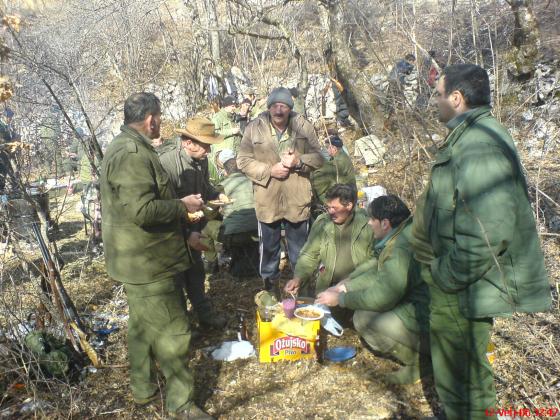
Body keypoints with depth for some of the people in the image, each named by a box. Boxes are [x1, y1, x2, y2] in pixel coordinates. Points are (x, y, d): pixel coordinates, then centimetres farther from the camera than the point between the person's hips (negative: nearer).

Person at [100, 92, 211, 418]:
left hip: (140, 257, 11)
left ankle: (143, 388, 39)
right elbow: (141, 210, -31)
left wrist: (178, 206, 20)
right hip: (146, 260, -11)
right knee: (172, 330, 0)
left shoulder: (125, 147, 12)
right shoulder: (133, 154, -23)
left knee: (143, 325, 22)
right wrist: (183, 205, -18)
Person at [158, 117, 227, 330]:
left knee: (196, 272, 21)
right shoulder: (167, 162, -30)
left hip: (193, 230, 8)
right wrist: (187, 235, -32)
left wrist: (217, 195, -4)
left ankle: (204, 314, 38)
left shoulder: (200, 159, -4)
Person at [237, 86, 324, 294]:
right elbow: (243, 160, -5)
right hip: (267, 199, 0)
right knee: (269, 246, 17)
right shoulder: (254, 128, -6)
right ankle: (270, 283, 39)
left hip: (297, 199, 1)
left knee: (299, 247, 18)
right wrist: (269, 170, -17)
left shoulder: (304, 126, -3)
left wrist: (298, 161, -18)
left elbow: (318, 157, 2)